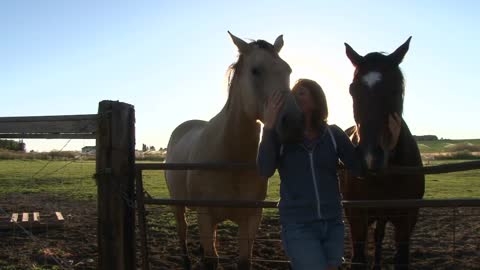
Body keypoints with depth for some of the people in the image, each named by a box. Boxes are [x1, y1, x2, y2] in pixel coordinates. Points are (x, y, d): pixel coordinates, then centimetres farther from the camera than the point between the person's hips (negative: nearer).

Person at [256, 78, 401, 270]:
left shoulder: (333, 134, 2)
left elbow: (360, 170, -4)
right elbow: (265, 171, -19)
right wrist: (268, 127, -25)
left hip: (333, 224, 3)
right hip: (297, 226, -3)